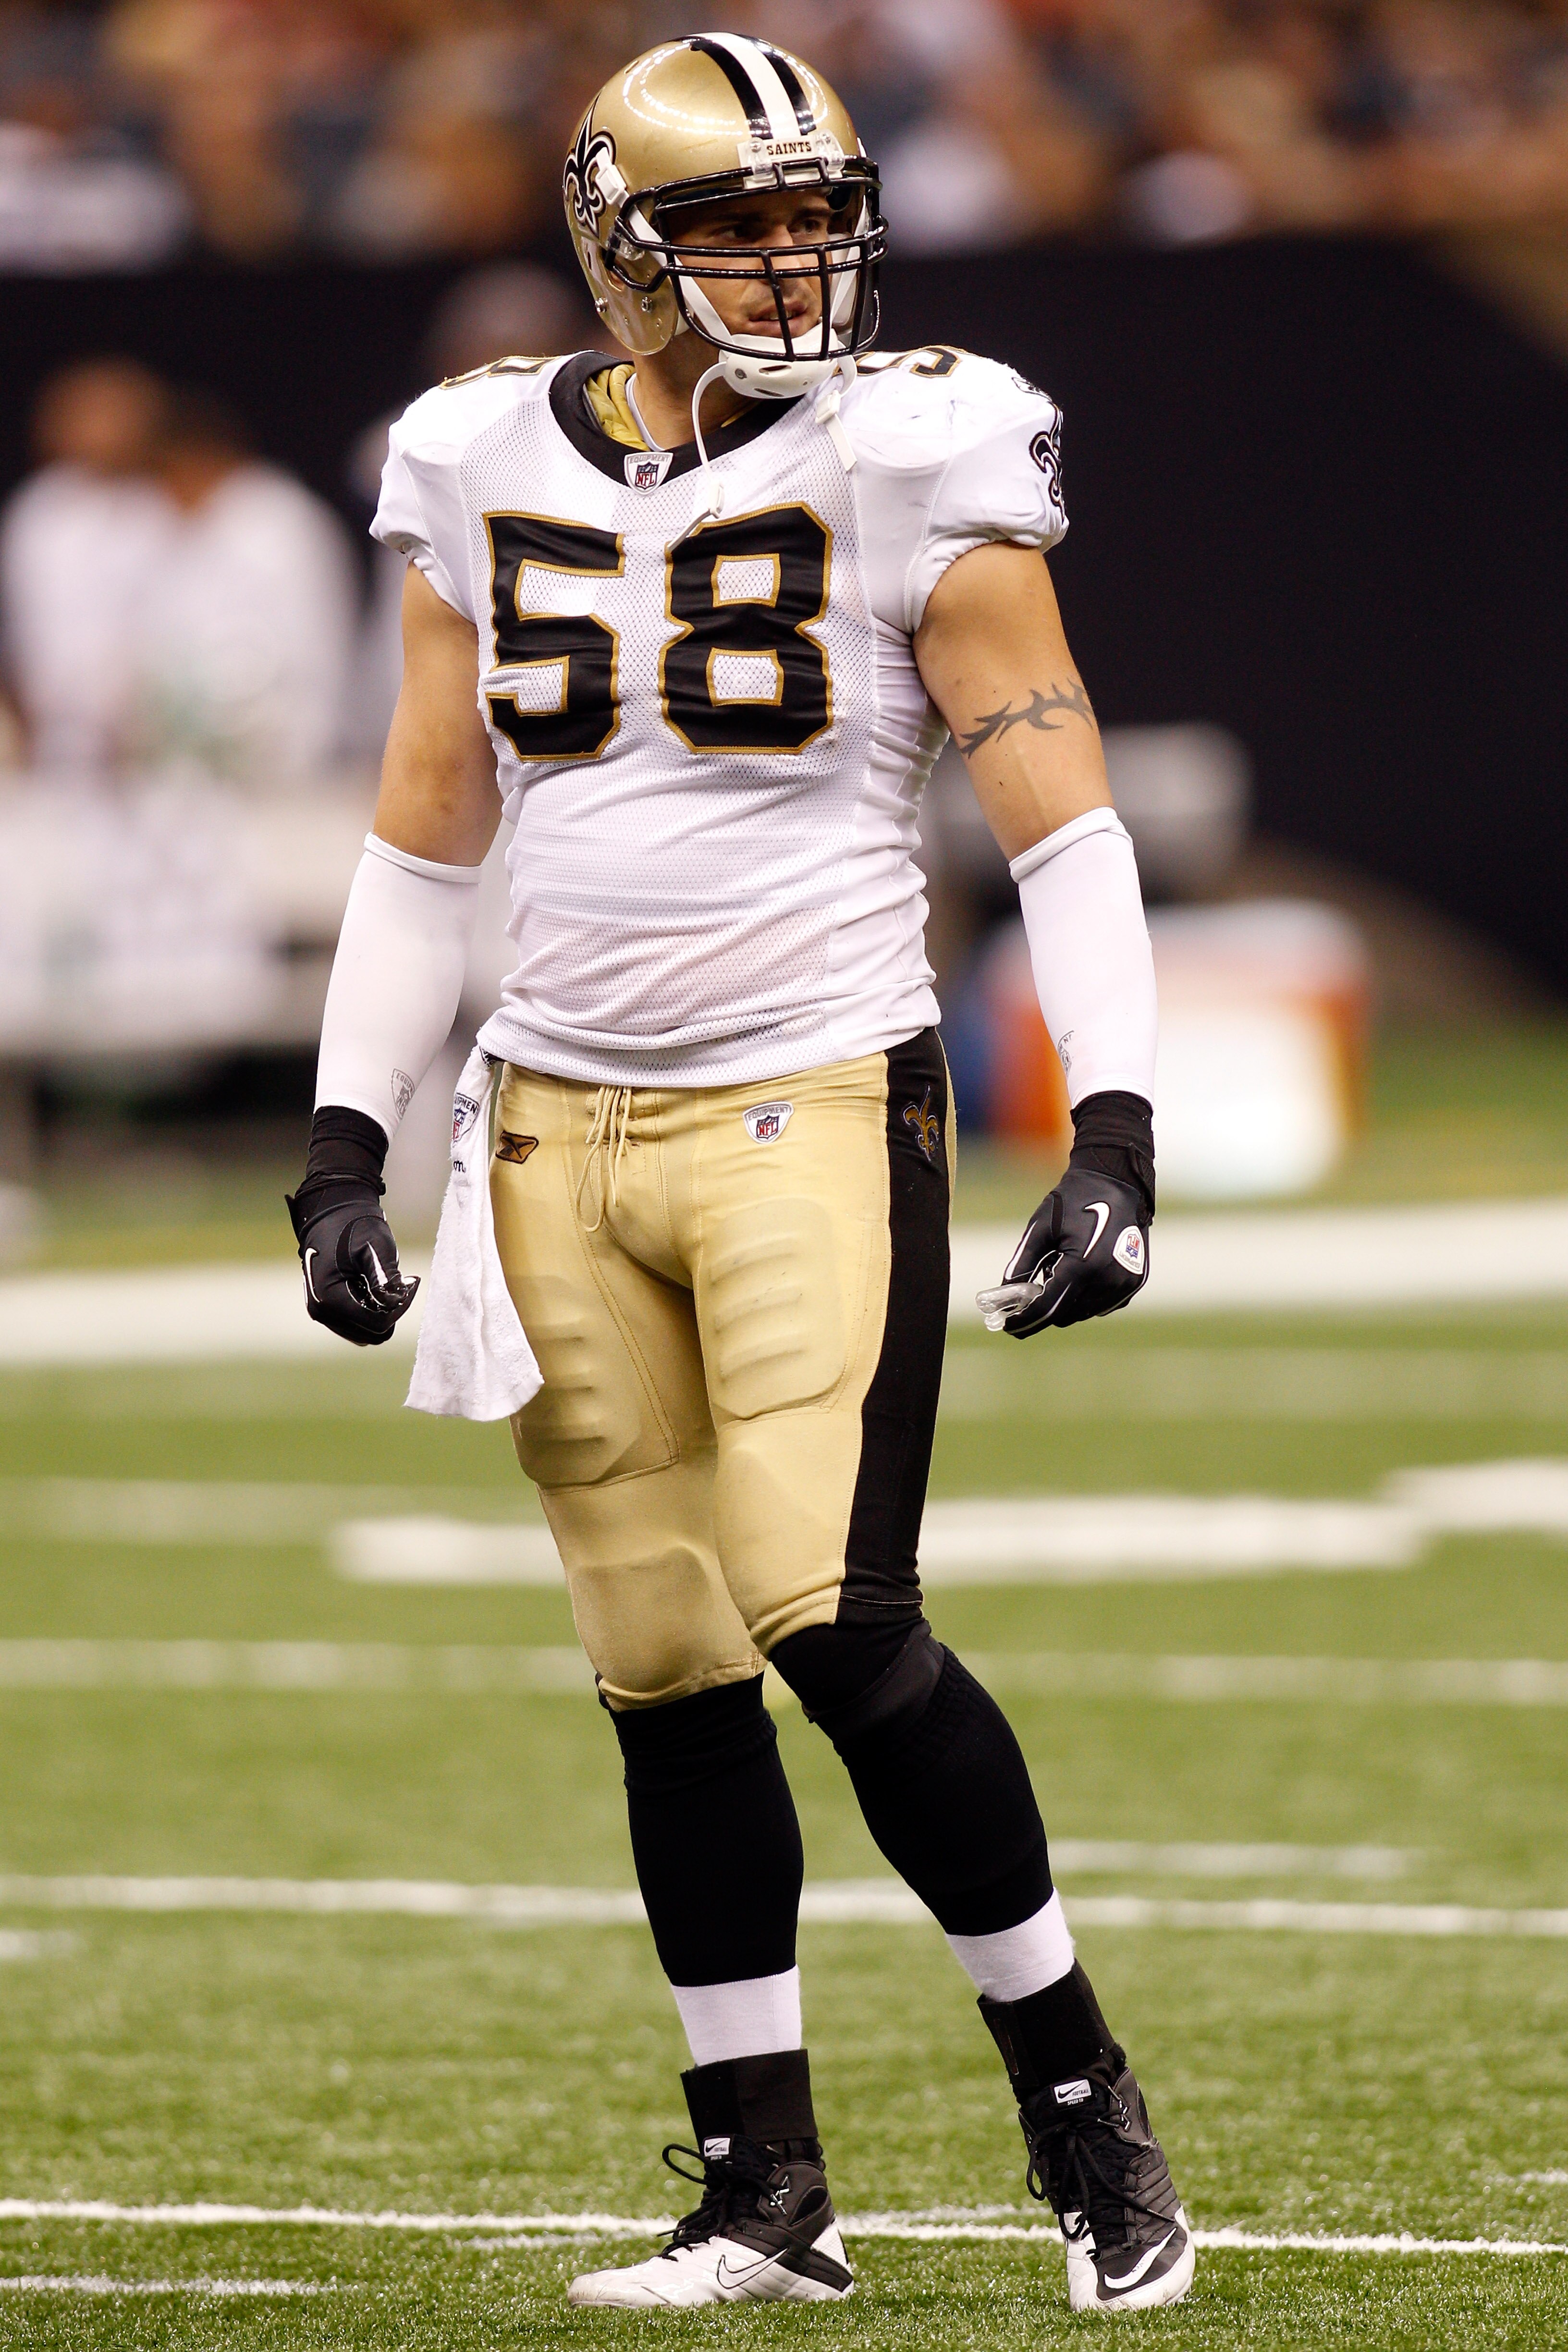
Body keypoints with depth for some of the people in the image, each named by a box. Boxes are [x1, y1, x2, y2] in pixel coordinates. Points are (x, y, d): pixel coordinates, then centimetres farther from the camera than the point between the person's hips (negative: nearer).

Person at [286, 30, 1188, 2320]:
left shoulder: (906, 458, -5)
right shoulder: (490, 471, 7)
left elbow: (1063, 809, -6)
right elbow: (428, 833, 16)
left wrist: (1113, 1137, -14)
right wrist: (349, 1142, 12)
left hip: (815, 1103, -4)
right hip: (563, 1127, 4)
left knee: (834, 1620, -15)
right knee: (668, 1667, 4)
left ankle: (1084, 2104, 2)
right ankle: (767, 2196, 12)